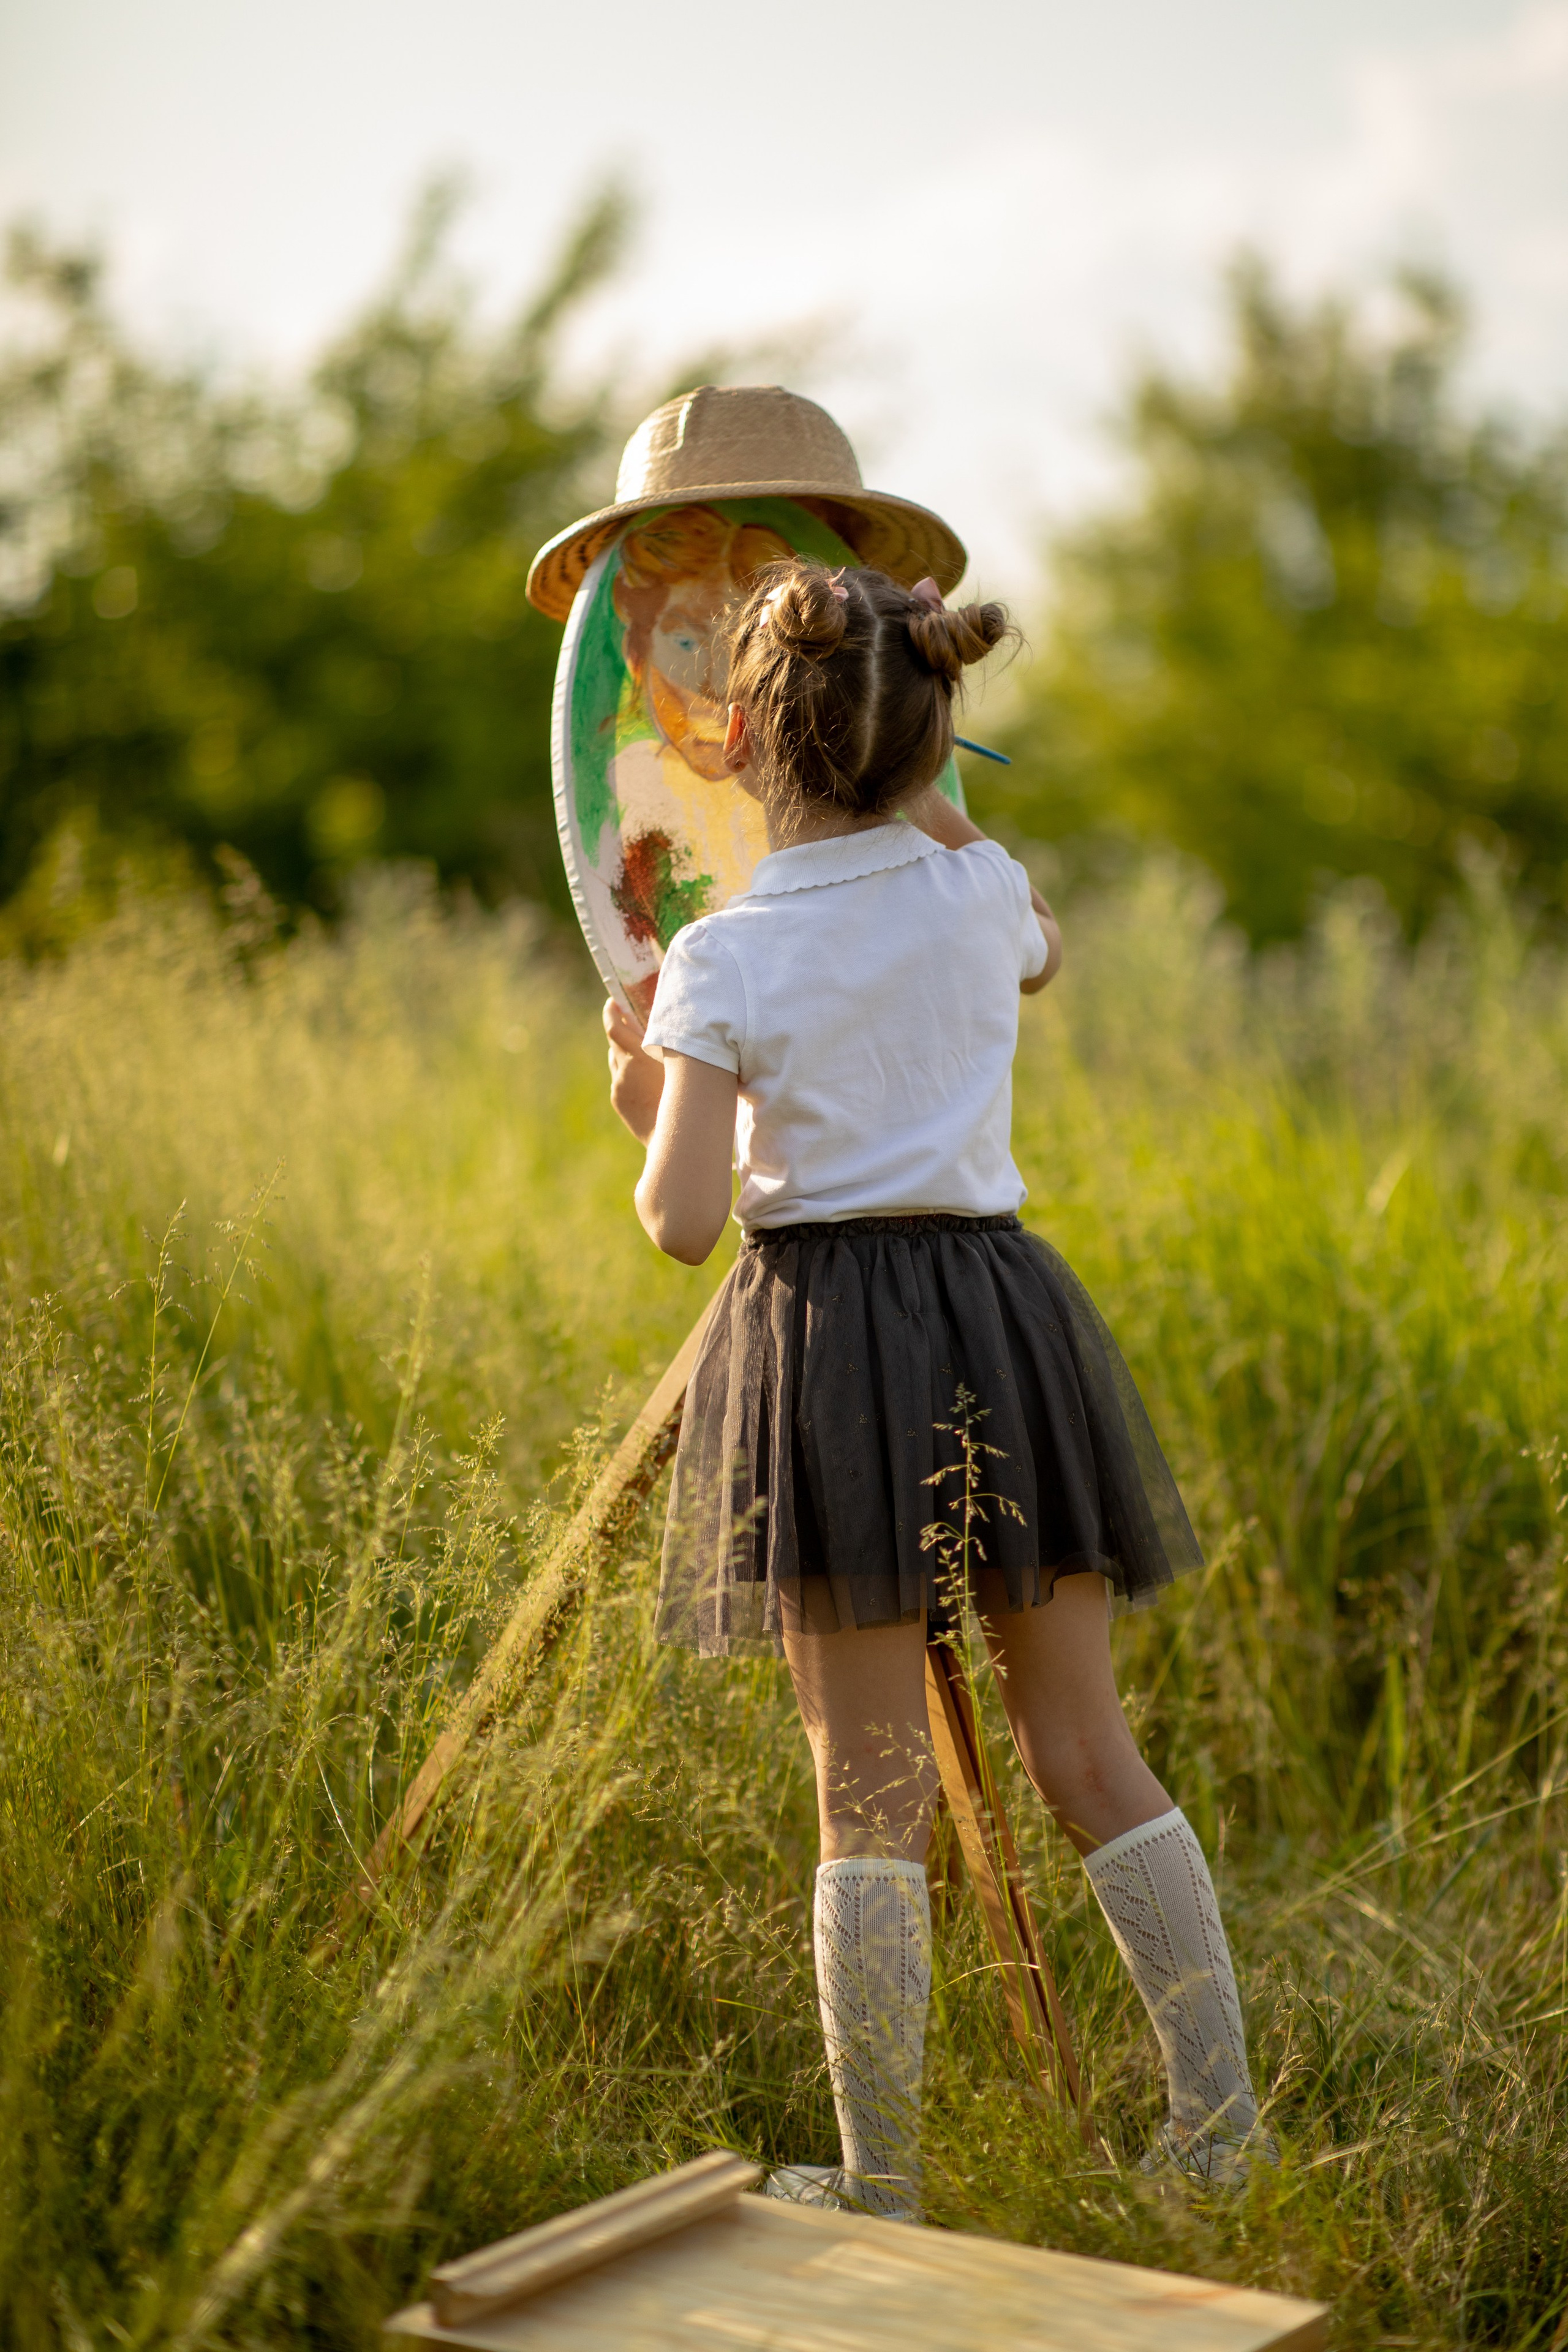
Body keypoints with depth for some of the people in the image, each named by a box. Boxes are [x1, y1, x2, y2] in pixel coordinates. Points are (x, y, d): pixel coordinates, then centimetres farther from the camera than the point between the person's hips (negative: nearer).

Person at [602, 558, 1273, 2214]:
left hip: (826, 1329, -3)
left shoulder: (725, 958, -8)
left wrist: (643, 1105, 8)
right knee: (1088, 1755, 11)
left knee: (870, 1793, 2)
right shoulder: (978, 893, 3)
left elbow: (684, 1222, -12)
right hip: (1000, 1311, 3)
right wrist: (913, 787, 33)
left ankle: (880, 2186, 7)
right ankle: (1221, 2122, 14)